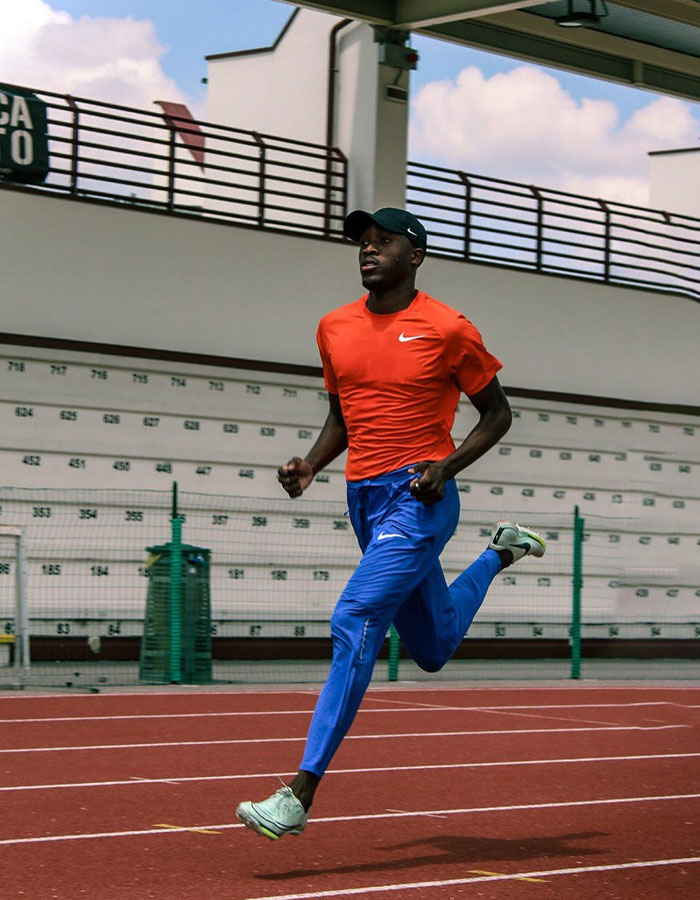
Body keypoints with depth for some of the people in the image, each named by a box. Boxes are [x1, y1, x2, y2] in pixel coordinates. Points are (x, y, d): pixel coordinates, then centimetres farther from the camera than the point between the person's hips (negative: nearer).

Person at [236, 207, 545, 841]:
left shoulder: (447, 330, -8)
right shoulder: (335, 328, 9)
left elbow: (497, 413, 1)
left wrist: (446, 466, -15)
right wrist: (311, 465, 1)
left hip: (418, 498, -7)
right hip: (365, 498, 7)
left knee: (354, 625, -22)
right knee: (433, 649, 20)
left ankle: (299, 797, -21)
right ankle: (502, 553, 51)